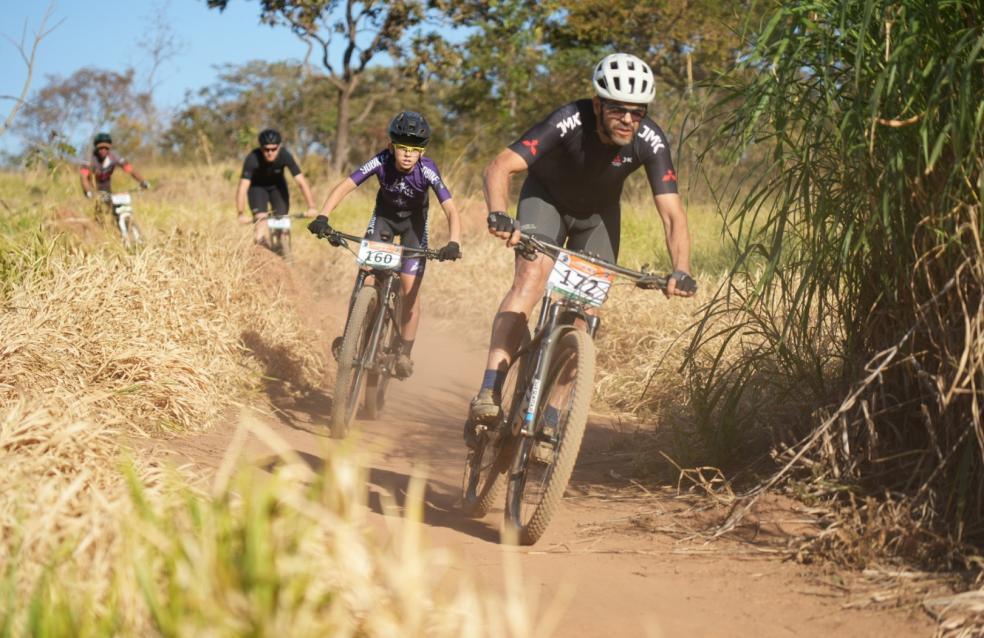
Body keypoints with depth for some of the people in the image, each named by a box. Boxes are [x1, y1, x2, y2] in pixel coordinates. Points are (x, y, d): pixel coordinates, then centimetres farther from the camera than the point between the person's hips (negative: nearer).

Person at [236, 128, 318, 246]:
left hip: (277, 186, 2)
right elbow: (242, 188, -40)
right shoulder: (252, 159, -35)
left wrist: (311, 207, -45)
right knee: (261, 219, -23)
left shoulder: (285, 156, -31)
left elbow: (302, 182, -34)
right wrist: (240, 214, -53)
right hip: (257, 186, -2)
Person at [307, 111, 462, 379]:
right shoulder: (381, 162, -30)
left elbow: (451, 209, -38)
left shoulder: (427, 170, -32)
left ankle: (404, 353, 1)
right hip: (384, 216, 1)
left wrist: (454, 242, -54)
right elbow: (344, 186, -33)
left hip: (414, 221, -1)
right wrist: (322, 218, -47)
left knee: (410, 286, -11)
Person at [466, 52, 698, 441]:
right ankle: (488, 395, -35)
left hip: (598, 212, 3)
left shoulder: (650, 141, -29)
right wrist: (498, 215, -61)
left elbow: (672, 214, -30)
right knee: (532, 275, -27)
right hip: (547, 197, -3)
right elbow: (499, 168, -42)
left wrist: (681, 271, -46)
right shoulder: (570, 122, -36)